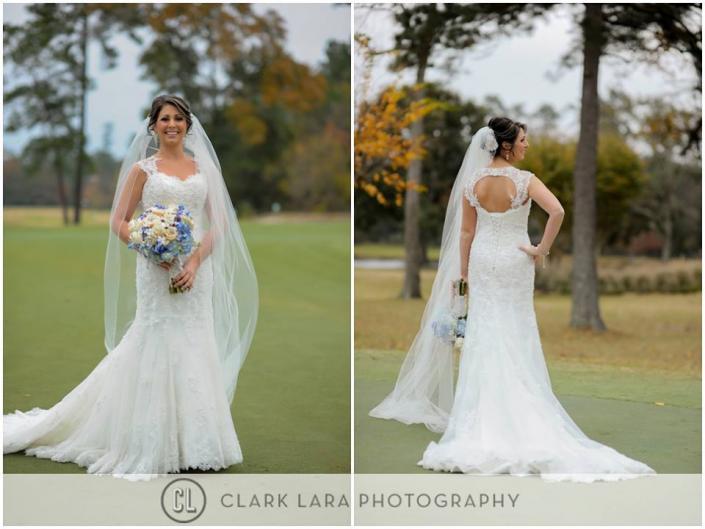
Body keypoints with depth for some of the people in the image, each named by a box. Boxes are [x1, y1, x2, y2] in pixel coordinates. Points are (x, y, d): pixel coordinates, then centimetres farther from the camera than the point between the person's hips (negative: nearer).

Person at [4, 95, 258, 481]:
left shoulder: (204, 167, 11)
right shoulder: (143, 168, 5)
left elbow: (219, 222, 5)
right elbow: (119, 221, 2)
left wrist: (195, 261, -9)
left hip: (198, 271, 3)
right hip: (157, 270, -3)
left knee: (194, 349, 4)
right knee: (157, 349, -3)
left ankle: (190, 441, 14)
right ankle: (150, 447, 4)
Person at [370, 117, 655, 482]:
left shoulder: (472, 181, -3)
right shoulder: (524, 180, -13)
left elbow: (466, 232, 2)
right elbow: (557, 212, -26)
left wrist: (463, 271, 10)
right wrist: (542, 250, -15)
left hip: (482, 260, 3)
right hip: (515, 261, -3)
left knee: (483, 331, 9)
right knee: (515, 335, 7)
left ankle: (483, 412, 12)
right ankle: (517, 412, 12)